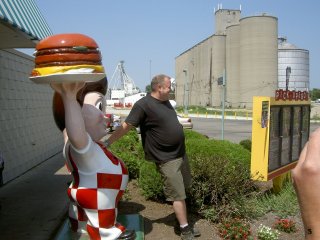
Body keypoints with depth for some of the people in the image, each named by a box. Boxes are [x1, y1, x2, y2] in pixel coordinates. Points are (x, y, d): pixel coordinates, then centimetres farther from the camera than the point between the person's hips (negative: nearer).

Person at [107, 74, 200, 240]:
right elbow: (126, 126, -19)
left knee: (184, 188, 21)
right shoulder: (143, 105, -18)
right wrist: (108, 142, -21)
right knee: (178, 195, -2)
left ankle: (184, 223, 39)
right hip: (167, 159, -9)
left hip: (181, 153, 9)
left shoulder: (165, 102, 8)